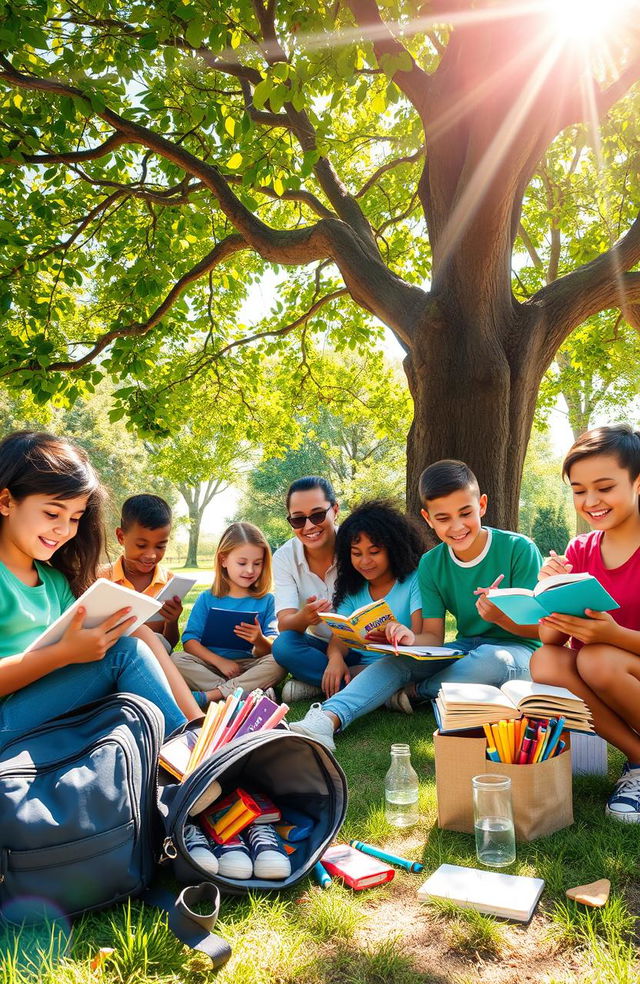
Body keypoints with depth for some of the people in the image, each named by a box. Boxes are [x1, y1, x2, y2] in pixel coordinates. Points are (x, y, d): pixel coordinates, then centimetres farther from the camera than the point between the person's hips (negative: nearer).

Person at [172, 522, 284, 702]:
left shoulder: (266, 601, 7)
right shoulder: (207, 599, 7)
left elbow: (274, 649, 0)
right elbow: (189, 640, -3)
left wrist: (260, 641, -24)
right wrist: (219, 661, -17)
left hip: (250, 669, 0)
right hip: (212, 667, 1)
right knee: (176, 660, -25)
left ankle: (212, 695, -27)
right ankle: (251, 692, -28)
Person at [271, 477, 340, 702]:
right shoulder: (284, 557, -7)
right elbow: (285, 624, -16)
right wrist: (304, 617, -41)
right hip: (320, 645, 3)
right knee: (283, 646, -29)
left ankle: (313, 684, -15)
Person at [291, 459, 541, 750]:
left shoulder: (519, 549, -12)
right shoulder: (431, 565, 0)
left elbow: (539, 627, -10)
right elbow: (433, 636, -3)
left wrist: (501, 617, -32)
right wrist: (412, 639, -28)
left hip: (518, 650, -3)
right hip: (463, 650, 4)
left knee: (490, 658, -37)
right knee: (396, 659, -20)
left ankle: (416, 690, -13)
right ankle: (327, 719, -38)